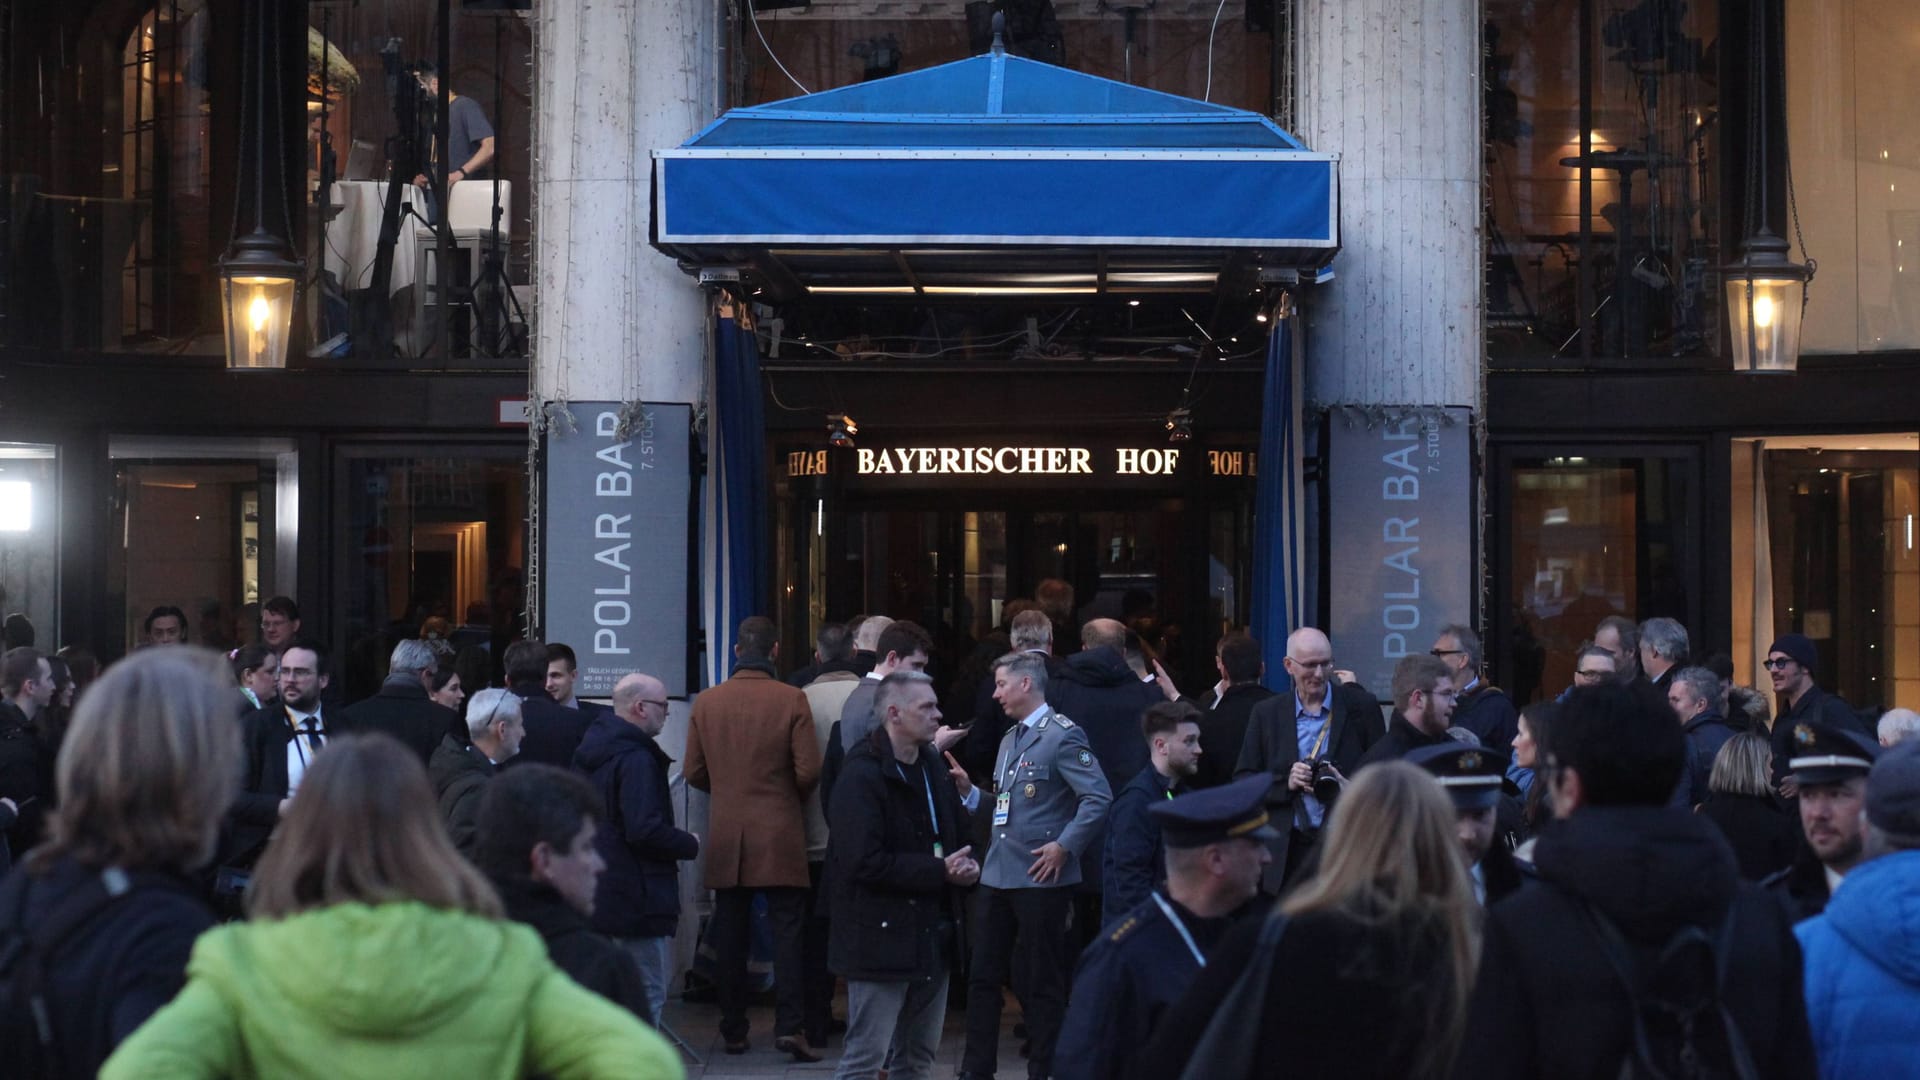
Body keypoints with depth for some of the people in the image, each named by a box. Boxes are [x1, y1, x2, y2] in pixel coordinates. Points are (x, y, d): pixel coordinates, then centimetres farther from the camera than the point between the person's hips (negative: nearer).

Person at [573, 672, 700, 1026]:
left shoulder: (589, 752, 11)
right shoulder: (636, 759, -18)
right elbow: (645, 831, -26)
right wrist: (690, 844, -9)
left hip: (598, 890, 10)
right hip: (638, 897, -10)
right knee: (649, 994, -4)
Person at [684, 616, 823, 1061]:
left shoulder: (706, 702, 1)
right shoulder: (791, 700, -8)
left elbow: (694, 772, 4)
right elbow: (809, 771, -10)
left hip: (726, 836, 3)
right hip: (780, 836, -3)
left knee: (730, 936, 9)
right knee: (787, 932, 0)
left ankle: (733, 1031, 13)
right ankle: (790, 1027, -8)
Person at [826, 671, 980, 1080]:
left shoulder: (935, 766, 12)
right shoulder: (862, 778, -14)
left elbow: (957, 834, 21)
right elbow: (865, 862, -22)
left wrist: (965, 863, -3)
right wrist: (940, 871, -19)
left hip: (932, 935, 8)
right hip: (882, 936, -8)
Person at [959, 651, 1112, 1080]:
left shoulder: (1062, 735, -11)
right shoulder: (1010, 738, 17)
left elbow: (1099, 797, -18)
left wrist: (1064, 845, -19)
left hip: (1041, 878, -8)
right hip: (997, 874, 8)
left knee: (1044, 980, 3)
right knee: (983, 975, 9)